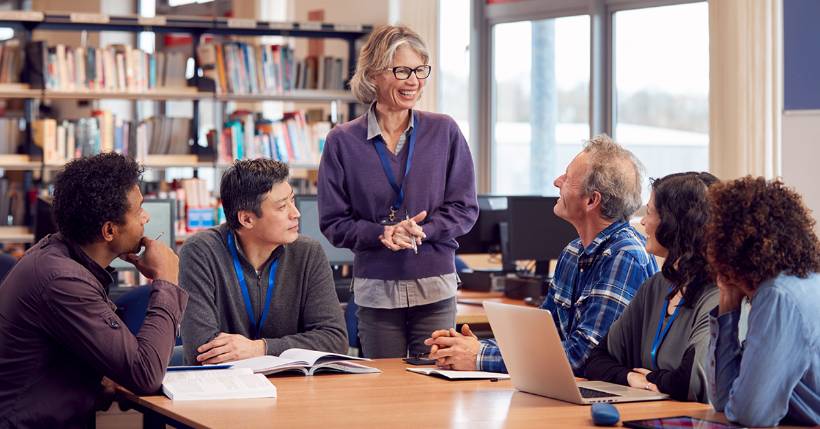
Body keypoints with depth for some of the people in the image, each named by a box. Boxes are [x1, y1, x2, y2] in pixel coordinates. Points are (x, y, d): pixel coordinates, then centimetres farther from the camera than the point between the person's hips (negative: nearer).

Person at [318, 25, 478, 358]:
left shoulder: (444, 132, 2)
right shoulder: (343, 141, 0)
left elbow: (465, 209, 2)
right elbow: (333, 223, 1)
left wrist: (421, 231, -15)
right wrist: (383, 234, -16)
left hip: (435, 290, 0)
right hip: (375, 290, 0)